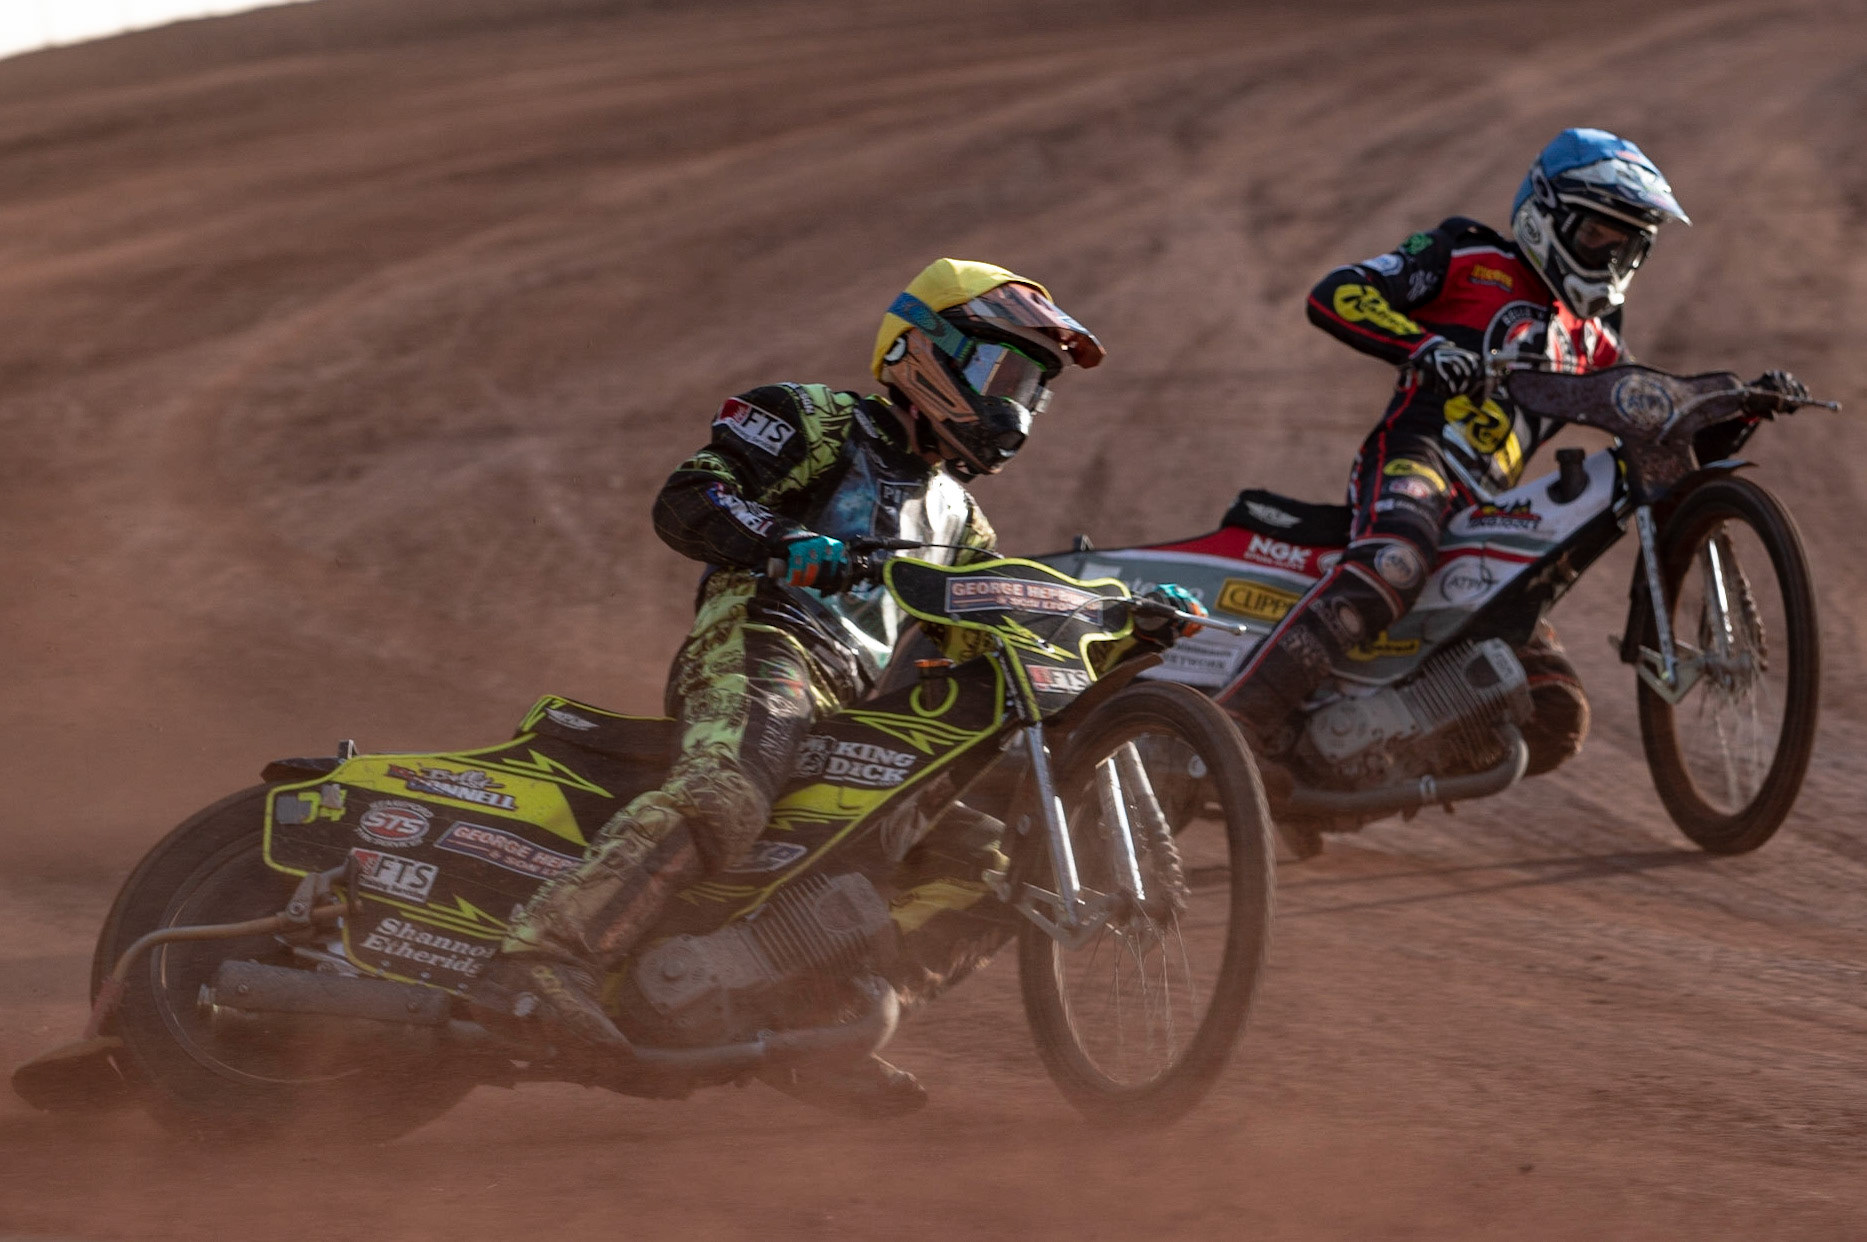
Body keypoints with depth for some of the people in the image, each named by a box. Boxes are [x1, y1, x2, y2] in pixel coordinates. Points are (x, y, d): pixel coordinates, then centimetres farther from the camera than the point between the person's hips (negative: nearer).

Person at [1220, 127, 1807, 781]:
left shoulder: (1591, 342, 30)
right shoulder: (1470, 257, 11)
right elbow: (1335, 294, -1)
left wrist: (1749, 403, 13)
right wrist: (1424, 345, -18)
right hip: (1414, 458, -7)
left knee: (1557, 717, -5)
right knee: (1393, 568, -42)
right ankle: (1245, 714, -51)